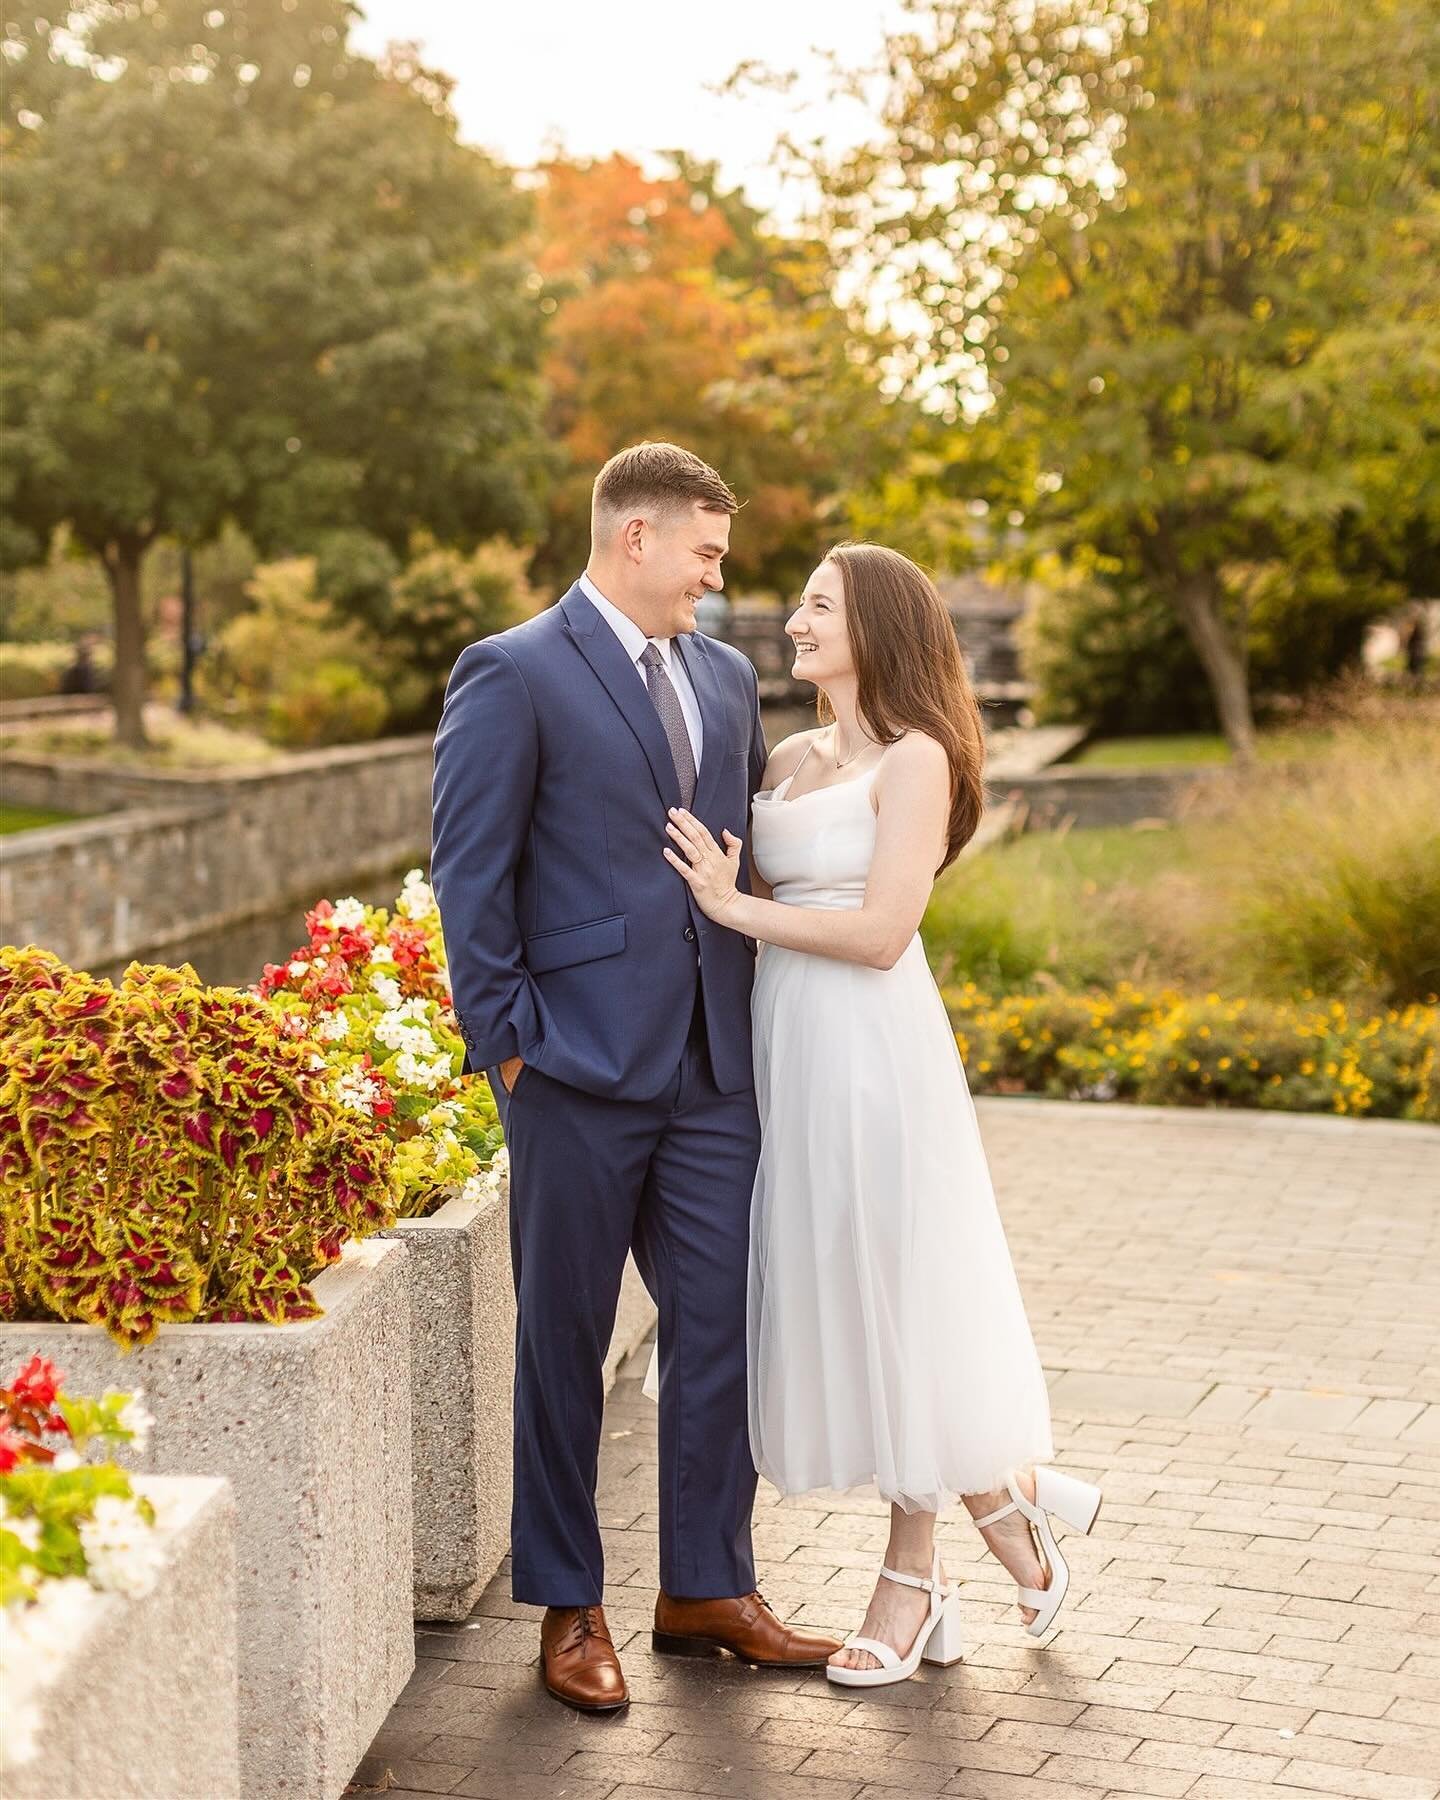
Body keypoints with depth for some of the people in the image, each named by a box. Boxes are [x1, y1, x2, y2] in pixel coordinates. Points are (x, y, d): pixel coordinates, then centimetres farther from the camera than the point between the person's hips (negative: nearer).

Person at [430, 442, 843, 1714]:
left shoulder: (726, 678, 14)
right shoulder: (514, 676, -6)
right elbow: (471, 876, -8)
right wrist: (508, 1039, -11)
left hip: (713, 1068, 6)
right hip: (582, 1071, -6)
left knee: (722, 1325, 8)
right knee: (565, 1344, 6)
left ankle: (706, 1589, 23)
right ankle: (569, 1609, 19)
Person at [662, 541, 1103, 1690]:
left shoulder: (914, 761, -9)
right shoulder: (791, 760, 13)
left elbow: (882, 932, -17)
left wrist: (733, 906, -14)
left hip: (870, 1047, -8)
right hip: (789, 1045, 8)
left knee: (886, 1293, 0)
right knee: (821, 1295, 10)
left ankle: (912, 1581, 16)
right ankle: (1013, 1494, 23)